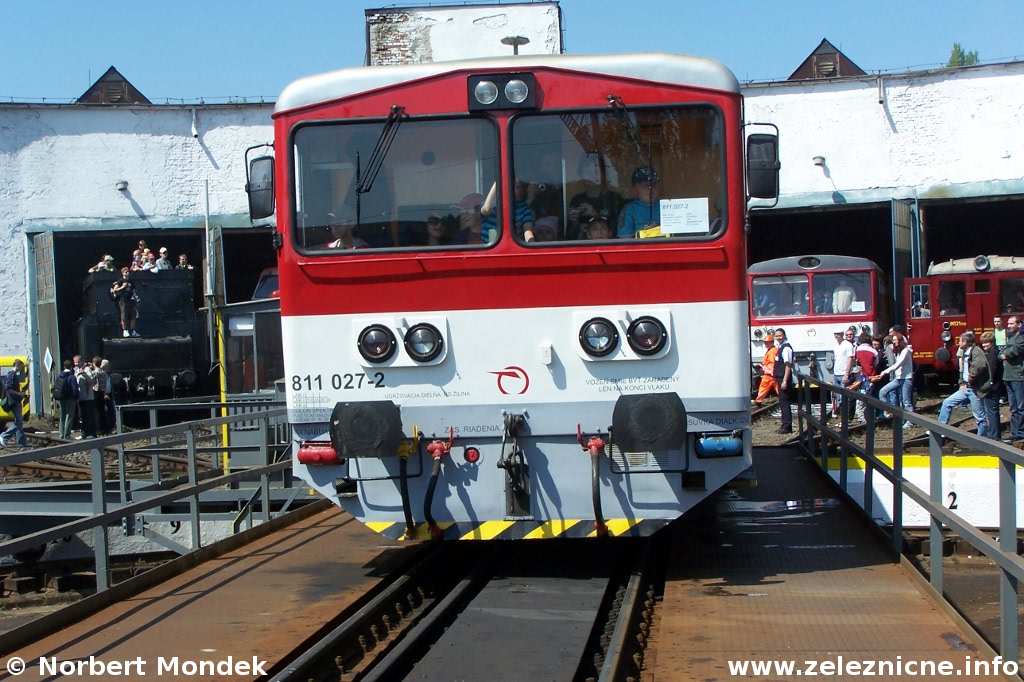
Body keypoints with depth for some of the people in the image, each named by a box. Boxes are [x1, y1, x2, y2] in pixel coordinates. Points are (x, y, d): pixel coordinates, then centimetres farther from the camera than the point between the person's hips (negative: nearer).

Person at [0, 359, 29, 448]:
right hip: (14, 402, -10)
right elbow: (8, 389, -23)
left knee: (19, 421, 11)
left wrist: (20, 393, 14)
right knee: (18, 422, -10)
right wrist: (19, 393, -19)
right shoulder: (11, 375, -15)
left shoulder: (14, 375, 15)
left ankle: (22, 442, 13)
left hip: (17, 401, 10)